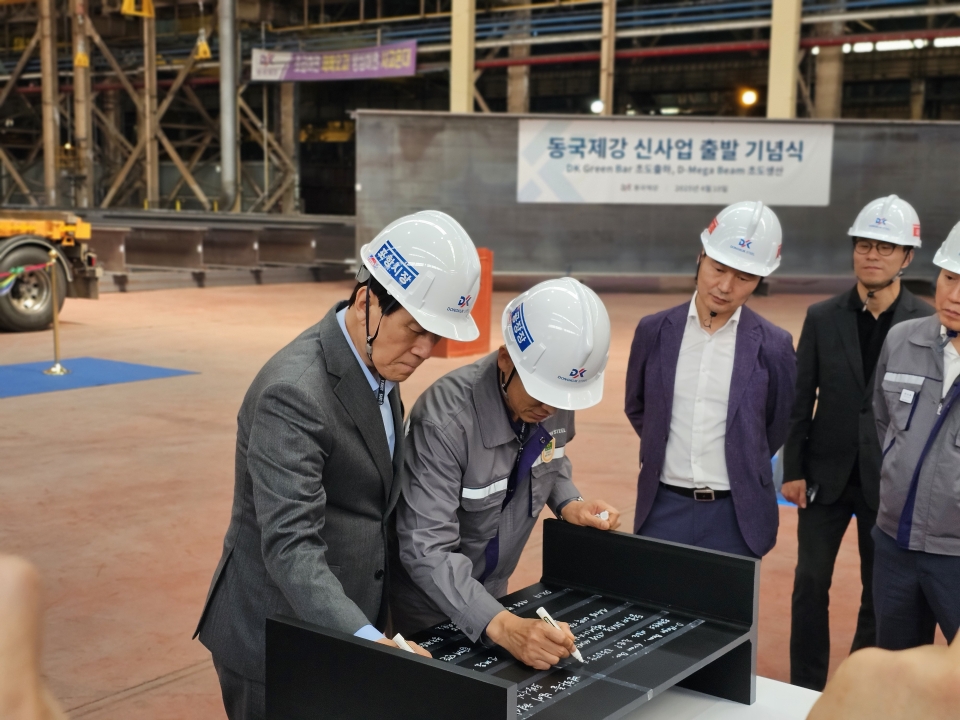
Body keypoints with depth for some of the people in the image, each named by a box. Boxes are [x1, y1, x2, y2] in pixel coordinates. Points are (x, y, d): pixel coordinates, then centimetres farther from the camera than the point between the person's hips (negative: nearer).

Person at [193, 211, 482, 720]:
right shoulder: (295, 392, -26)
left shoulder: (378, 361, 1)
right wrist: (367, 639, -41)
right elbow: (289, 545, -31)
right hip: (277, 636, -8)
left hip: (349, 622, 8)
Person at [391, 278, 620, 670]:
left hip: (490, 594, 6)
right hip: (424, 607, -6)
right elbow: (426, 550, -35)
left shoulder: (554, 392, -13)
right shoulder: (446, 418, -32)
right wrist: (501, 625, -46)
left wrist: (568, 503, -10)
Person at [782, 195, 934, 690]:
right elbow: (801, 400, 1)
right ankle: (806, 688, 22)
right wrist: (793, 470, -2)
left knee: (880, 591, 11)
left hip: (891, 479, -1)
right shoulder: (822, 318, -1)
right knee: (811, 584, 7)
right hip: (827, 473, 1)